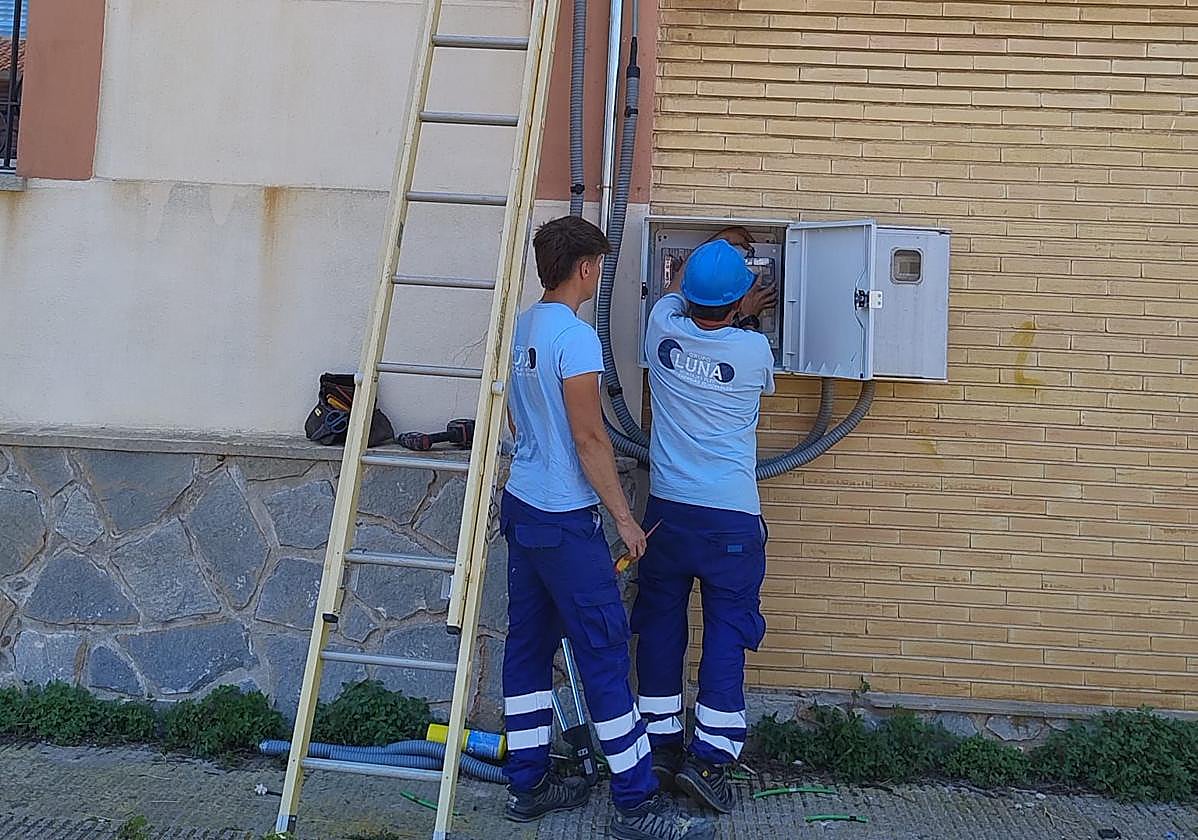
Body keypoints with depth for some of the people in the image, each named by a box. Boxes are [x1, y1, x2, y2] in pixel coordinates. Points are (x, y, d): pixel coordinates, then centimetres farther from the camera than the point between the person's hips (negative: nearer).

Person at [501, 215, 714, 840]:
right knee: (603, 653, -4)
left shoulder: (520, 327, 10)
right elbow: (589, 437, -18)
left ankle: (527, 786, 23)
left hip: (522, 505, 9)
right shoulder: (574, 335, -17)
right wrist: (623, 516, -12)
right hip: (564, 519, -9)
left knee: (529, 643, 13)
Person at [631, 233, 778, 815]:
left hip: (666, 506, 3)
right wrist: (747, 316, 23)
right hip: (732, 515, -3)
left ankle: (661, 744, 20)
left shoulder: (663, 325, -4)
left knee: (659, 620, 13)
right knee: (727, 629, 3)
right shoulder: (753, 350, -11)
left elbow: (682, 297, 21)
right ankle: (708, 756, 0)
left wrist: (719, 247, 34)